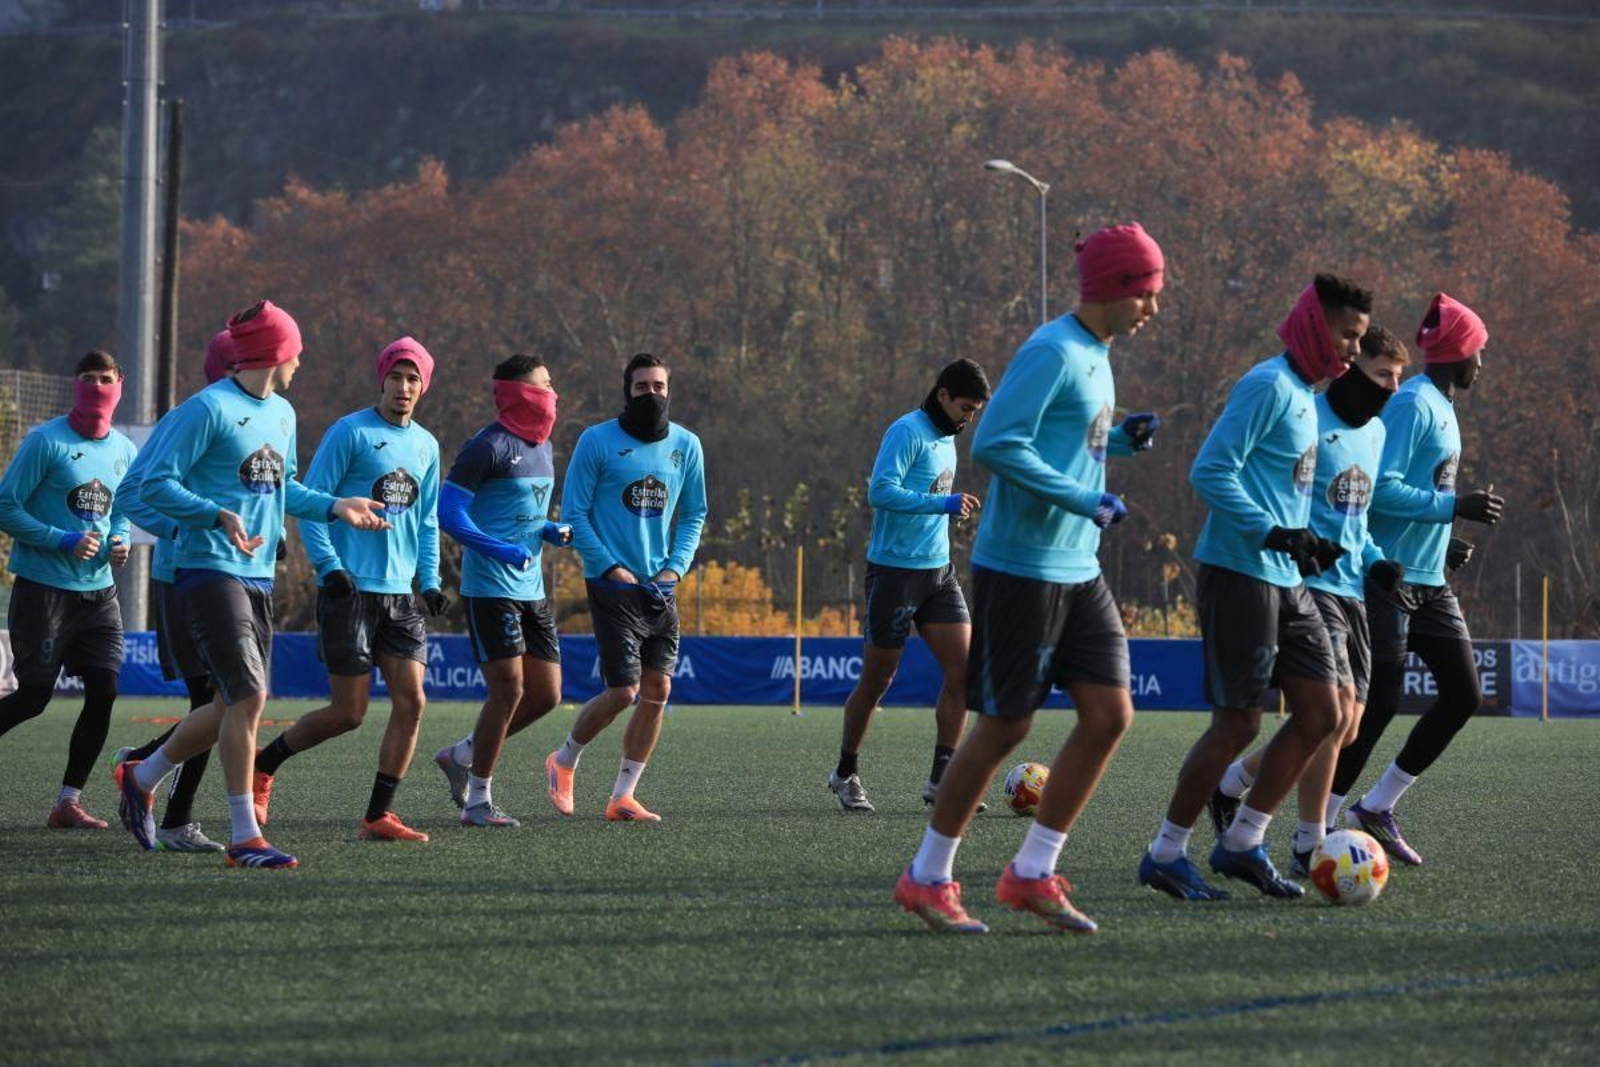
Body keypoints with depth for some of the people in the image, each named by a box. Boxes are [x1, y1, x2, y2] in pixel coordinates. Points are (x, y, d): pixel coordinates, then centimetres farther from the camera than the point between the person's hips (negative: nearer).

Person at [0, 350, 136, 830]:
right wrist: (63, 541, -19)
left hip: (99, 590, 6)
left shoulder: (124, 450, 10)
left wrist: (119, 543, 2)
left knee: (103, 692, -3)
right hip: (43, 587, -6)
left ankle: (68, 801, 4)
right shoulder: (45, 442, -9)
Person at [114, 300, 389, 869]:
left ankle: (142, 778, 32)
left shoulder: (281, 413, 16)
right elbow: (157, 484, -13)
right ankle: (244, 837, -12)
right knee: (249, 695, -16)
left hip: (258, 576, 9)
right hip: (210, 571, -9)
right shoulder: (208, 409, -11)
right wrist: (219, 516, -27)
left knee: (233, 705, 11)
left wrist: (336, 507, 15)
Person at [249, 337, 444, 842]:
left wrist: (429, 581, 10)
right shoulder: (350, 433, -6)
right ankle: (264, 762, 20)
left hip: (400, 594, 6)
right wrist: (329, 565, -17)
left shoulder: (425, 446, 14)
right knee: (348, 712, -4)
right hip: (350, 591, -6)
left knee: (411, 702, -5)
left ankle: (378, 816, 1)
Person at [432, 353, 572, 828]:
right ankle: (478, 801, 0)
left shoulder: (543, 450, 15)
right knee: (508, 690, -11)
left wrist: (553, 532, 5)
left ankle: (461, 755, 24)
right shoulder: (489, 447, -13)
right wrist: (502, 551, -23)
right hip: (491, 589, -9)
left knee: (546, 694, 6)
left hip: (531, 589, 9)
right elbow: (449, 513, -15)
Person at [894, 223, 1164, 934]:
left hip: (1078, 573, 9)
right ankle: (927, 879, 10)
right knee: (1005, 727, -3)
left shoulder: (1095, 356, 14)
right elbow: (995, 444, -24)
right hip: (1021, 571, -9)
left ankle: (1032, 874, 10)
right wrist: (1083, 500, -23)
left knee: (1110, 714, 2)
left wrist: (1121, 439, 6)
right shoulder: (1052, 354, -16)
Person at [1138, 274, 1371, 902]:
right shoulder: (1269, 386, -14)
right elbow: (1209, 472, -21)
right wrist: (1274, 533, -25)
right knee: (1238, 725, -6)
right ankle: (1165, 856, 6)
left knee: (1321, 713, 6)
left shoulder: (1304, 395, 16)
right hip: (1240, 575, -10)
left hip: (1285, 581, 10)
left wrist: (1310, 545, 12)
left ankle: (1242, 843, 14)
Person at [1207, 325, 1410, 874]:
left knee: (1344, 729, 8)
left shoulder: (1375, 431, 15)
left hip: (1348, 590, 9)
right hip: (1307, 585, -9)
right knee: (1337, 704, -17)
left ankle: (1233, 779, 28)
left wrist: (1375, 560, 9)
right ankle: (1309, 846, -7)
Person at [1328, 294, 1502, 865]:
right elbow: (1381, 488, -22)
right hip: (1391, 579, -10)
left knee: (1463, 694, 5)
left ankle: (1375, 808, 13)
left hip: (1430, 583, 10)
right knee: (1378, 704, -8)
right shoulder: (1412, 405, -14)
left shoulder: (1442, 409, 16)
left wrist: (1445, 542, 14)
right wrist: (1456, 506, -20)